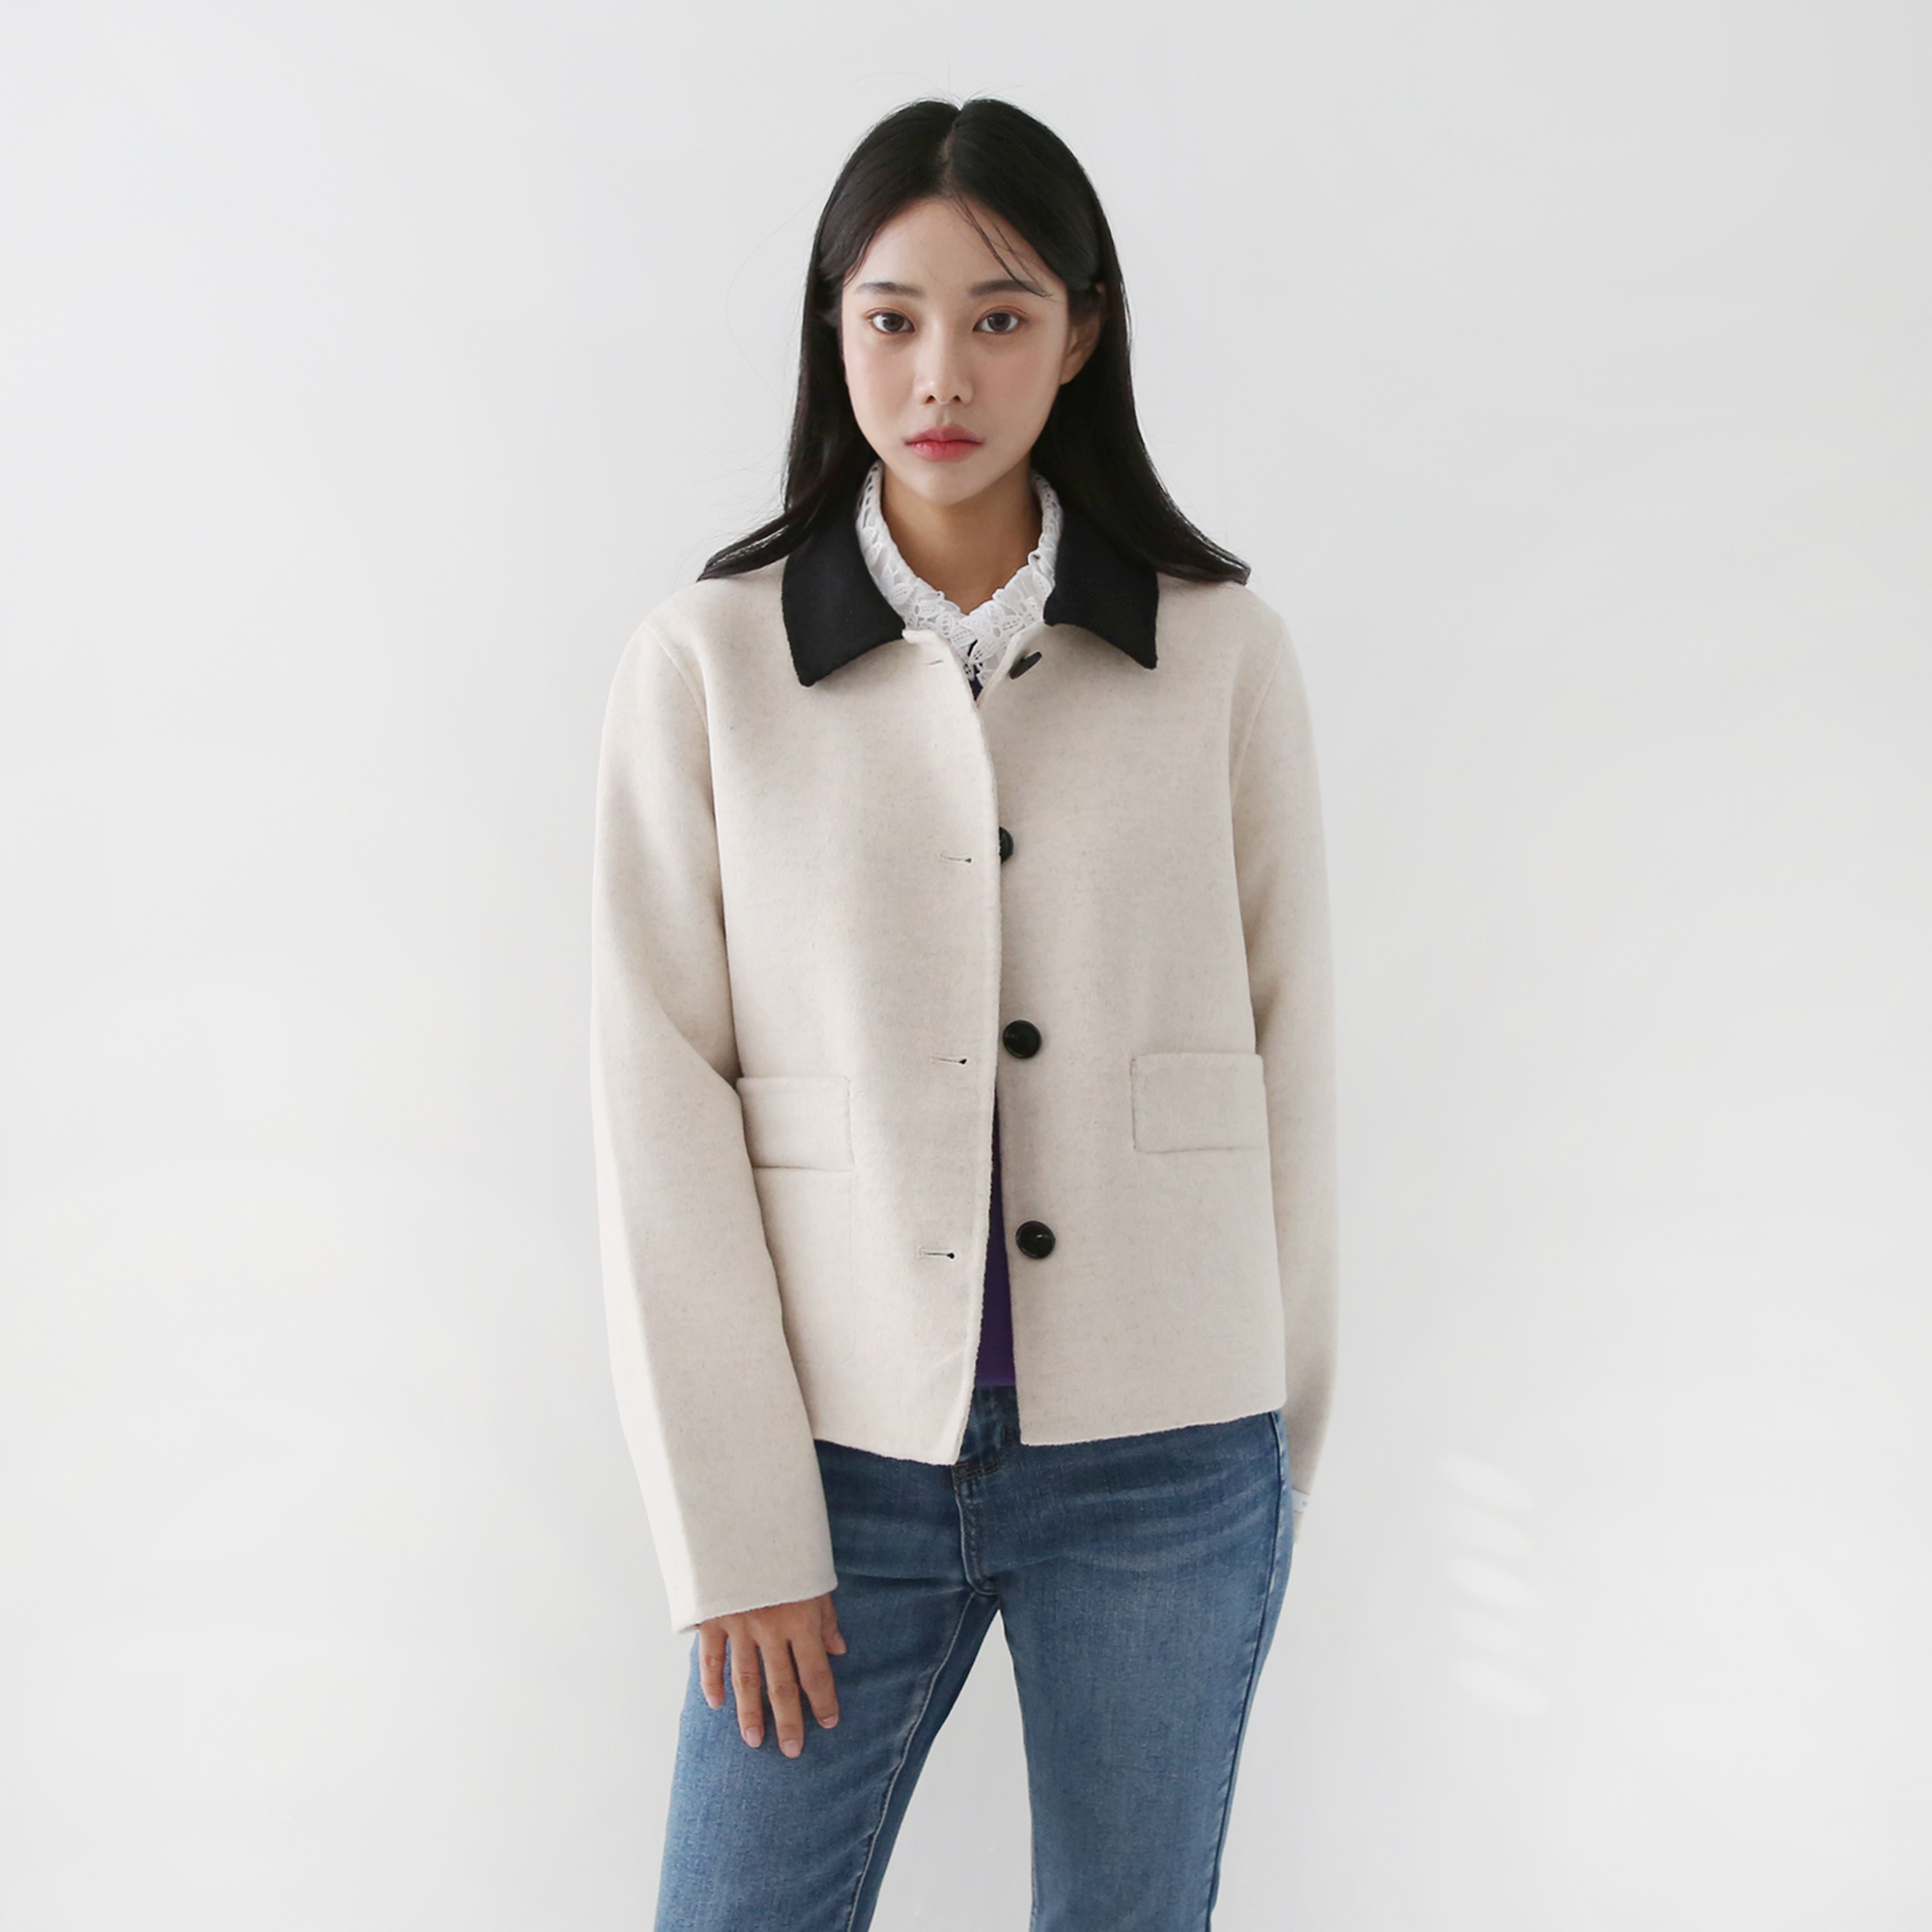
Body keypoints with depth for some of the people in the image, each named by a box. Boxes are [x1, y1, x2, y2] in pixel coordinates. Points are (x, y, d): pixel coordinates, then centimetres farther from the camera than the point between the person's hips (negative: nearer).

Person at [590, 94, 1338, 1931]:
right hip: (849, 1443, 0)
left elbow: (1285, 1044, 5)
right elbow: (662, 1092, -4)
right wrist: (734, 1527, -6)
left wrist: (1284, 1439, 7)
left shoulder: (1220, 649, 0)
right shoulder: (707, 660, -2)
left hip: (1163, 1450, 1)